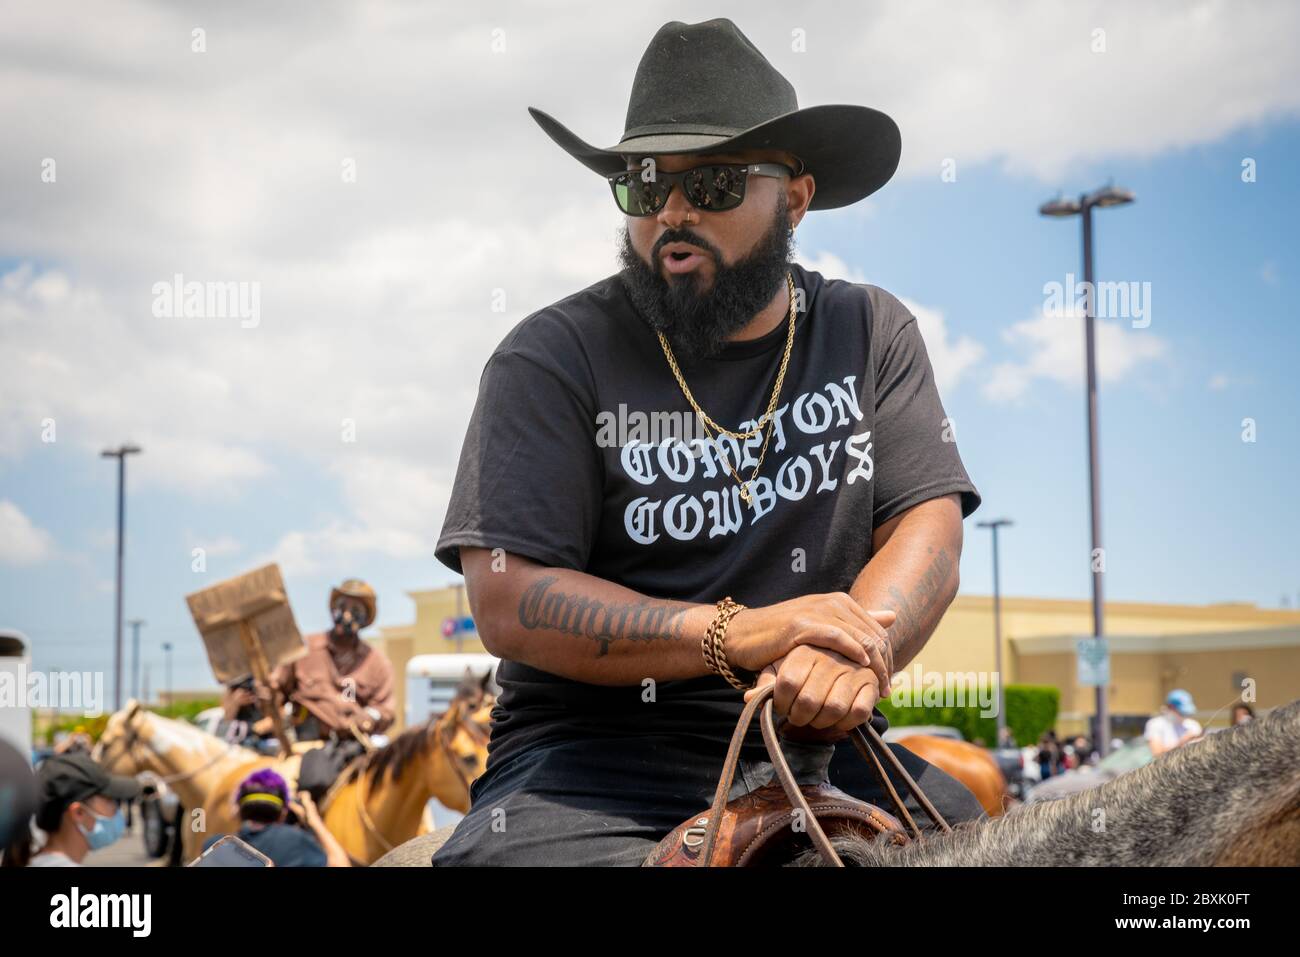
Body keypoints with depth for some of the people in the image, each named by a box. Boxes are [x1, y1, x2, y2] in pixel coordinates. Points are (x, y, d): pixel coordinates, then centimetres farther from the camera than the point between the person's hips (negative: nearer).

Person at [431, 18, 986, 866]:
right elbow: (507, 601, -11)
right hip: (594, 760, -3)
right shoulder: (553, 359, -1)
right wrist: (736, 635, -23)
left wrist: (857, 654, -23)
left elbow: (927, 531, 0)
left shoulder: (871, 334, 10)